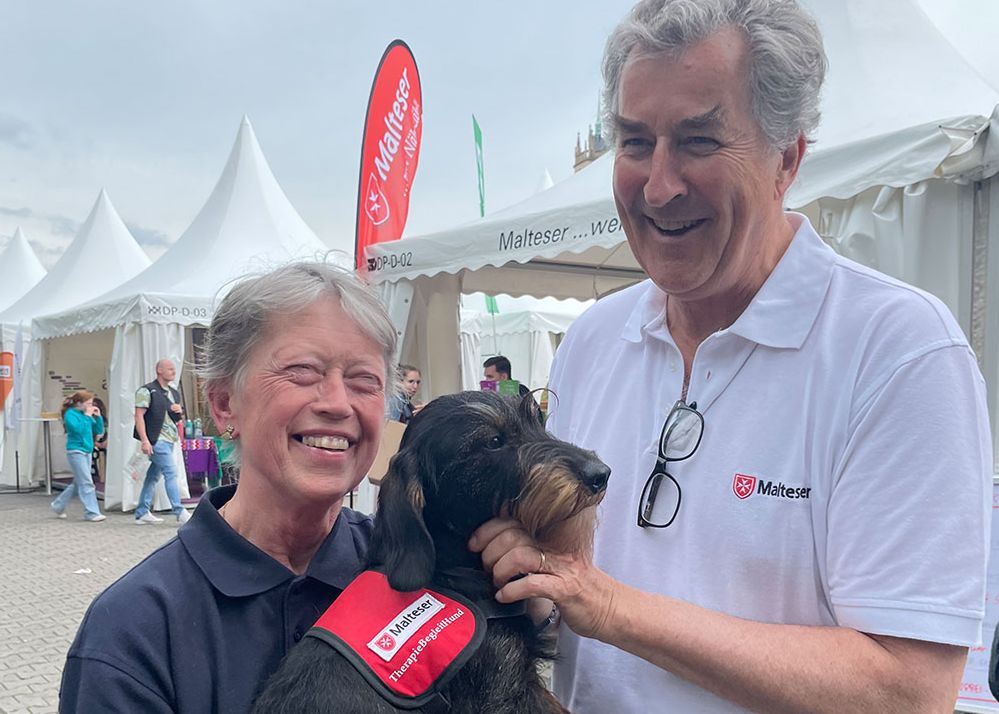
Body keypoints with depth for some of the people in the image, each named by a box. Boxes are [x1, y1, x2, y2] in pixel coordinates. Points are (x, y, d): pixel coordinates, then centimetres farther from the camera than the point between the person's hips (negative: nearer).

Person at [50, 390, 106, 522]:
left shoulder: (86, 414, 12)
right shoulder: (70, 414, -9)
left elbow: (99, 430, 14)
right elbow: (78, 429, -25)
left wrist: (98, 416, 2)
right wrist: (87, 416, -17)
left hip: (86, 452, 8)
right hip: (76, 451, -8)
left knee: (78, 483, 15)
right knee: (86, 483, -10)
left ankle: (59, 505, 31)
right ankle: (91, 513, -8)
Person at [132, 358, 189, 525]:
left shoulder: (174, 393, 19)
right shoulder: (147, 391, -6)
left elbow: (178, 419, 28)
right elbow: (139, 416, -12)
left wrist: (179, 411, 3)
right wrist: (144, 440, -21)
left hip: (169, 440, 8)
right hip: (157, 440, -8)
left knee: (153, 476, 12)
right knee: (171, 473, -12)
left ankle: (142, 514, 18)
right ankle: (180, 513, -11)